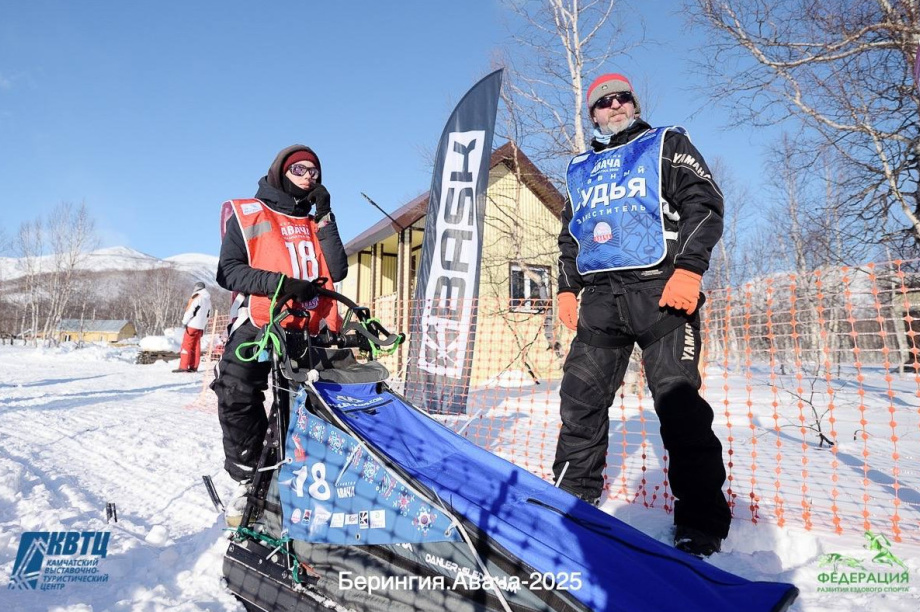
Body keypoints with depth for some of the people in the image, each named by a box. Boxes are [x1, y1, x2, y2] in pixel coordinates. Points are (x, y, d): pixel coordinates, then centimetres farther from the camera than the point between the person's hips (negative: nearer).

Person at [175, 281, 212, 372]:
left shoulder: (197, 297, -10)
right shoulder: (208, 299, 16)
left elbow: (191, 310, -15)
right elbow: (208, 314, 19)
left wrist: (185, 321, -7)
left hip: (193, 325, -8)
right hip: (201, 326, 8)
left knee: (186, 345, -5)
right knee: (196, 346, 10)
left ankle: (183, 366, -7)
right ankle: (194, 367, 11)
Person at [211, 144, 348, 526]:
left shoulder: (316, 221, 21)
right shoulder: (248, 214, 9)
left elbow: (338, 271, 6)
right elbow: (228, 271, -3)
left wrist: (324, 217, 2)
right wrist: (279, 283, -17)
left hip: (311, 330, 4)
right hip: (259, 325, -3)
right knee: (238, 398, -20)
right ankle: (247, 481, -4)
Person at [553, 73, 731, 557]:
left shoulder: (667, 145, 13)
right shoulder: (581, 169, 26)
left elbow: (704, 204, 1)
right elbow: (569, 235, 28)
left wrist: (688, 269, -13)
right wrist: (567, 287, 14)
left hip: (658, 289, -4)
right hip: (600, 297, 5)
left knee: (678, 402, -9)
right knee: (580, 398, 2)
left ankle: (701, 523, 0)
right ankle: (573, 497, 16)